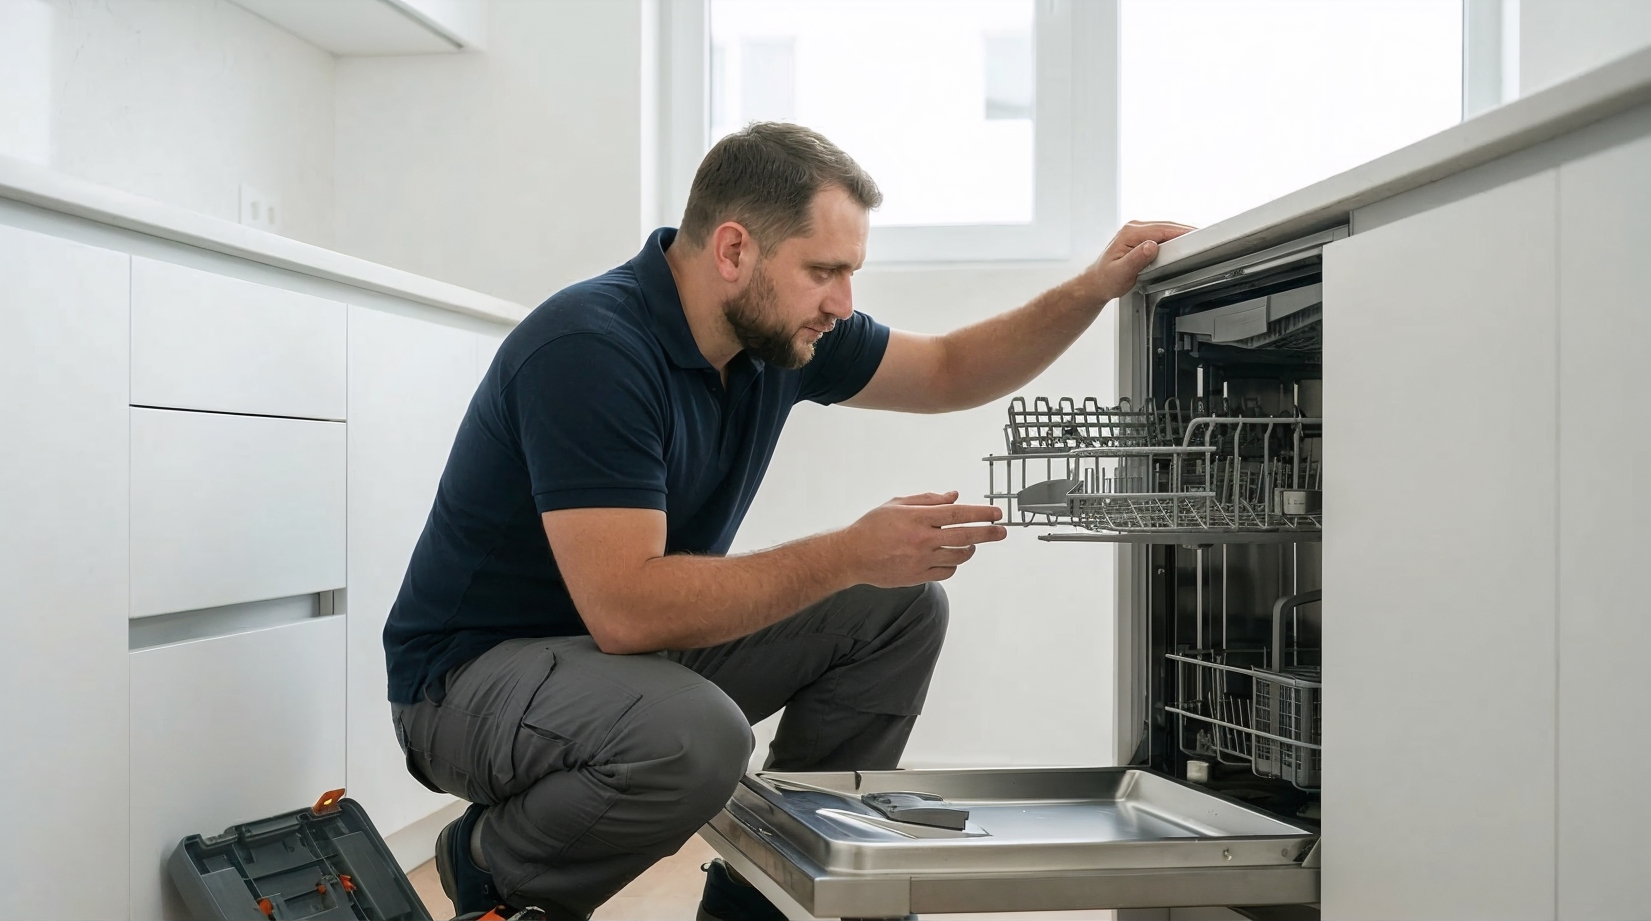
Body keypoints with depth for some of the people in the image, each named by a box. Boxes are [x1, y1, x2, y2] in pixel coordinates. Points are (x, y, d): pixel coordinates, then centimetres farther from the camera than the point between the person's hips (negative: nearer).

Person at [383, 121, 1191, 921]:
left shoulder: (781, 330, -4)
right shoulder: (588, 349, -28)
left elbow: (948, 372, 11)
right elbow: (628, 608, -35)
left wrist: (1093, 289, -3)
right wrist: (852, 555, -30)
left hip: (643, 641, 8)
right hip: (473, 673, -8)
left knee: (902, 608, 0)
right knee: (696, 737, -38)